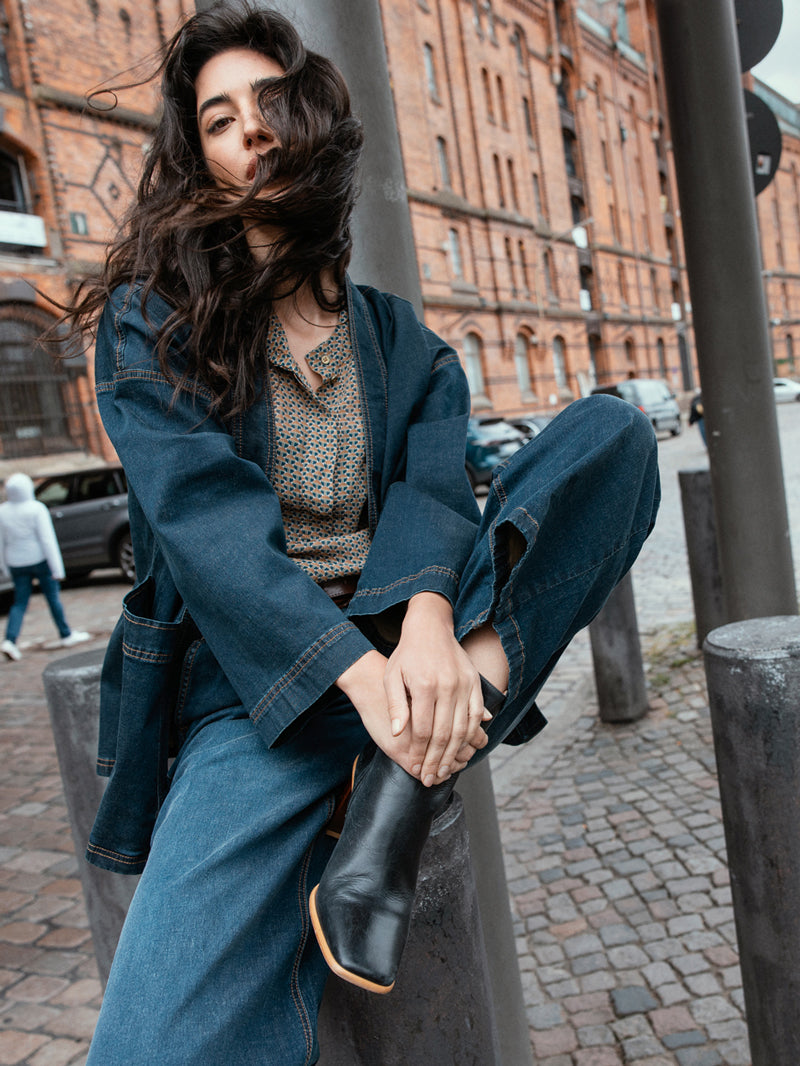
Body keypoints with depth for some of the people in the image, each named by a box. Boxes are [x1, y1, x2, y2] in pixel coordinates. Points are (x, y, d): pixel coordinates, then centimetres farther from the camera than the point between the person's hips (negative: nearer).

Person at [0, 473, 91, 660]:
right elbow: (48, 539, -16)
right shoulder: (36, 509, -13)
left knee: (20, 603, 8)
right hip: (40, 560, -4)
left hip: (17, 564, 4)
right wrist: (57, 568, -14)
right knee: (53, 597, 8)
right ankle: (66, 635, 20)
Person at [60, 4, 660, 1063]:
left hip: (405, 649, 5)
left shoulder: (400, 338, 14)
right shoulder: (151, 321, 4)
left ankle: (403, 792, -23)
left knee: (613, 429, -13)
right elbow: (203, 507, -11)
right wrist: (355, 668, -25)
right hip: (261, 678, -4)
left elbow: (434, 487, -2)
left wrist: (428, 620, -25)